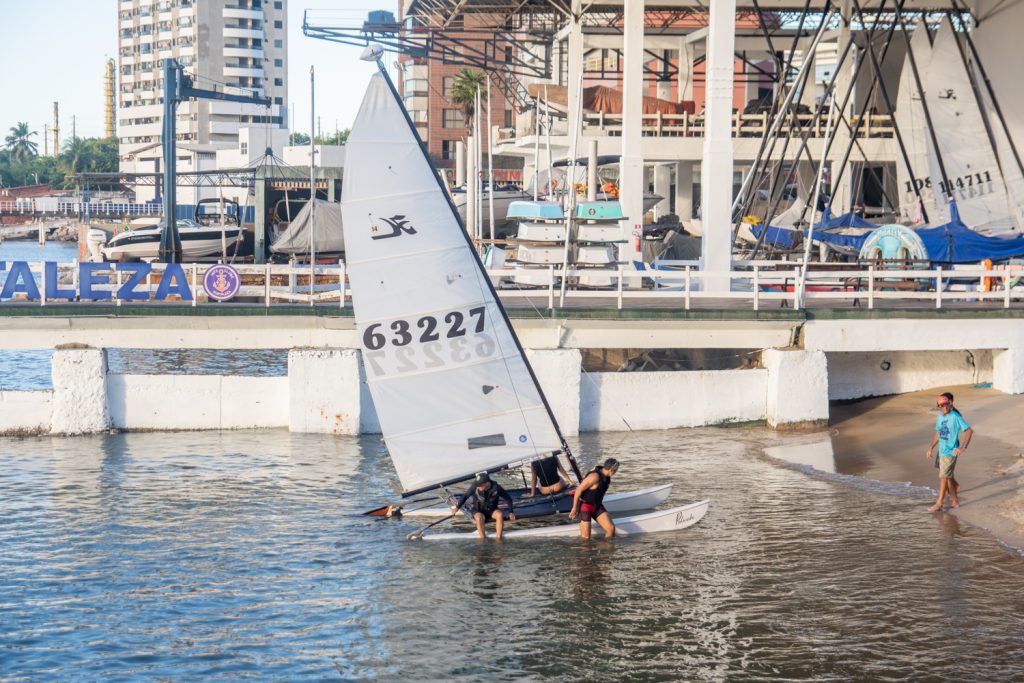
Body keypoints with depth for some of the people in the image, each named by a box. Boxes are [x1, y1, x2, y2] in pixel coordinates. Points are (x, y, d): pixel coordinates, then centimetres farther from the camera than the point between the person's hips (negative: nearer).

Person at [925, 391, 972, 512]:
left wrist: (963, 447, -19)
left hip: (950, 452, -8)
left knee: (943, 477, -5)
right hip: (942, 451, 8)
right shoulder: (940, 417, 8)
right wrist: (931, 448, 16)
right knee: (948, 477, 15)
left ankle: (939, 503, 1)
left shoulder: (955, 417, -14)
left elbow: (969, 431, -15)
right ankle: (955, 500, 26)